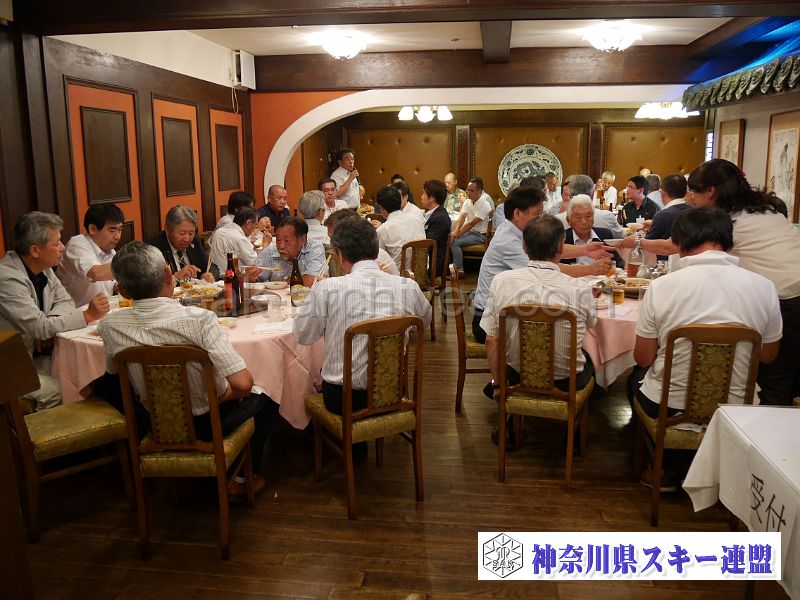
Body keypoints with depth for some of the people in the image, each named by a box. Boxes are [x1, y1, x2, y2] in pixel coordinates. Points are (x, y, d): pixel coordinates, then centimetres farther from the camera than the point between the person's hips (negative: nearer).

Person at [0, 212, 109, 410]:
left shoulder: (43, 268, 2)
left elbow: (65, 301, 9)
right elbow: (39, 327, -28)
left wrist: (48, 323, -12)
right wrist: (87, 315, -28)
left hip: (36, 353, 8)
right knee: (56, 391, -25)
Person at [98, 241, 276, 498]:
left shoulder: (109, 327, -17)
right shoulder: (199, 319, -31)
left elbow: (114, 371, 5)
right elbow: (242, 383, -33)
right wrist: (223, 395, -11)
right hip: (207, 423, -4)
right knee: (265, 395, 23)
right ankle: (244, 477, 24)